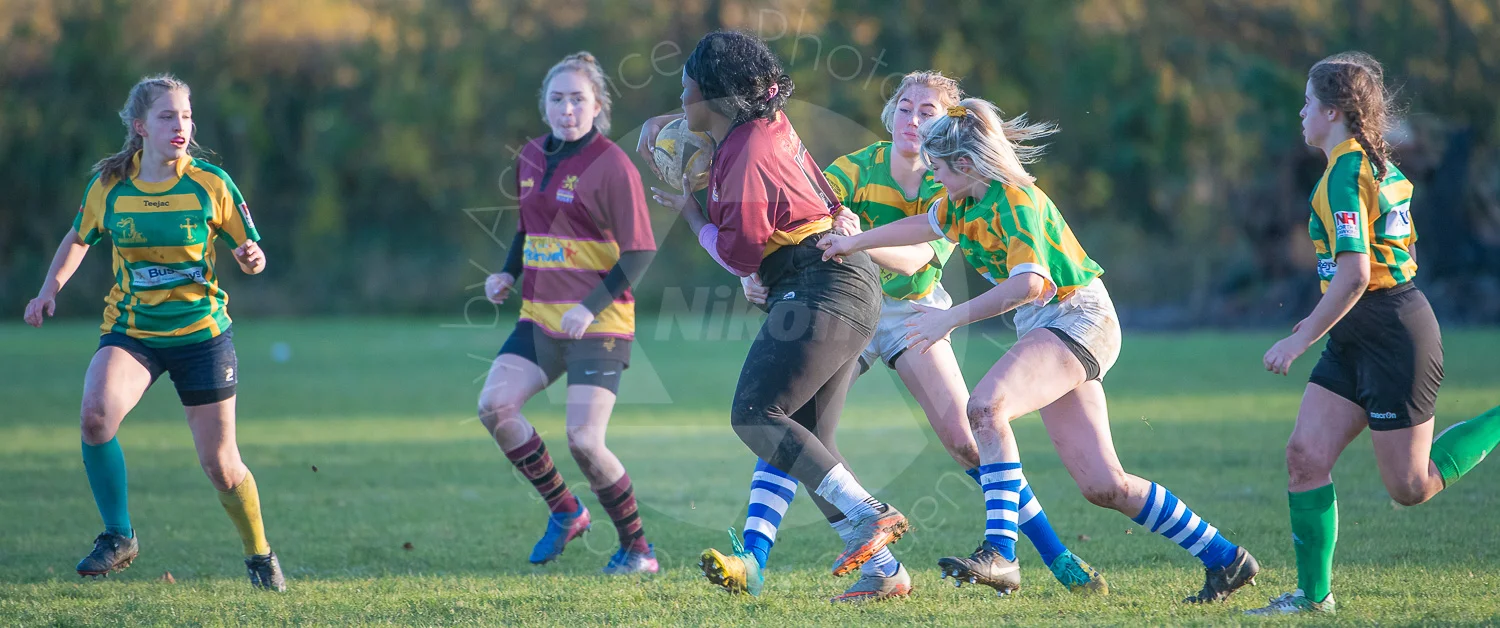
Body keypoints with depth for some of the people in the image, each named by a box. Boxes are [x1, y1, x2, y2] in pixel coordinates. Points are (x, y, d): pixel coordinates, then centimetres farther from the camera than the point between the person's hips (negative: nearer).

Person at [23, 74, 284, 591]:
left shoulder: (210, 185, -8)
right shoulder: (109, 185, -4)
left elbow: (250, 256, 0)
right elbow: (78, 239, 15)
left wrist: (252, 257, -23)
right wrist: (51, 288, 1)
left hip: (201, 333, -1)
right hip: (131, 330, 1)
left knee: (221, 467, 3)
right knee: (95, 413, -29)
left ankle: (259, 555, 31)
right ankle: (118, 536, -11)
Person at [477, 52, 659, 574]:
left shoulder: (612, 167, -11)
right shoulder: (532, 157, 10)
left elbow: (640, 252, -12)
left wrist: (591, 307, -21)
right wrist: (508, 273, 7)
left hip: (599, 324, -7)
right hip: (540, 318, 7)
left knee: (584, 440, -15)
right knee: (494, 405, -12)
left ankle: (638, 549, 4)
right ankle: (565, 511, 6)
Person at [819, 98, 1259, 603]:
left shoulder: (1014, 200, -19)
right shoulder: (969, 201, 9)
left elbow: (1029, 283, -32)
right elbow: (924, 225, 30)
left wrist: (952, 318, -31)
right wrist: (853, 243, 32)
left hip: (1077, 319, -9)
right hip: (1047, 329, 9)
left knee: (986, 405, -31)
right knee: (1103, 486, 2)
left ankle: (999, 554, -37)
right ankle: (1223, 558, 12)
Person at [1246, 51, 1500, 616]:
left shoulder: (1345, 174, -18)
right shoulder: (1381, 167, 13)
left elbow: (1354, 273, -25)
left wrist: (1301, 341, -20)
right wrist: (1323, 320, 27)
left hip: (1392, 333, -10)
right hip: (1357, 337, 10)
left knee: (1410, 487, -2)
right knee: (1305, 453, 0)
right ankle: (1313, 593, 3)